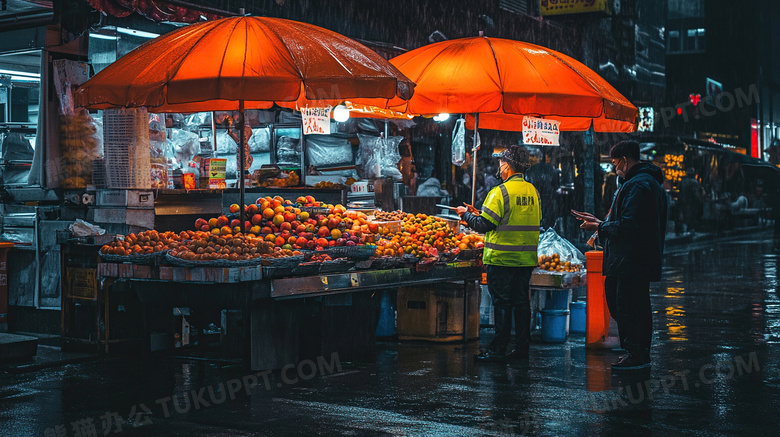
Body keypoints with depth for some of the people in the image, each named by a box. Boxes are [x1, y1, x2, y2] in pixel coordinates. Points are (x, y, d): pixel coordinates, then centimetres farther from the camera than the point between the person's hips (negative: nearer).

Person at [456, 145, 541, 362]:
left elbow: (484, 225, -16)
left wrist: (467, 215, 6)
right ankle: (522, 346, 16)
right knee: (521, 301, 12)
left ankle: (498, 349, 2)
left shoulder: (500, 192, -13)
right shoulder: (532, 191, 9)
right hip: (526, 257, 6)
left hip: (502, 258, -6)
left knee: (502, 303, -2)